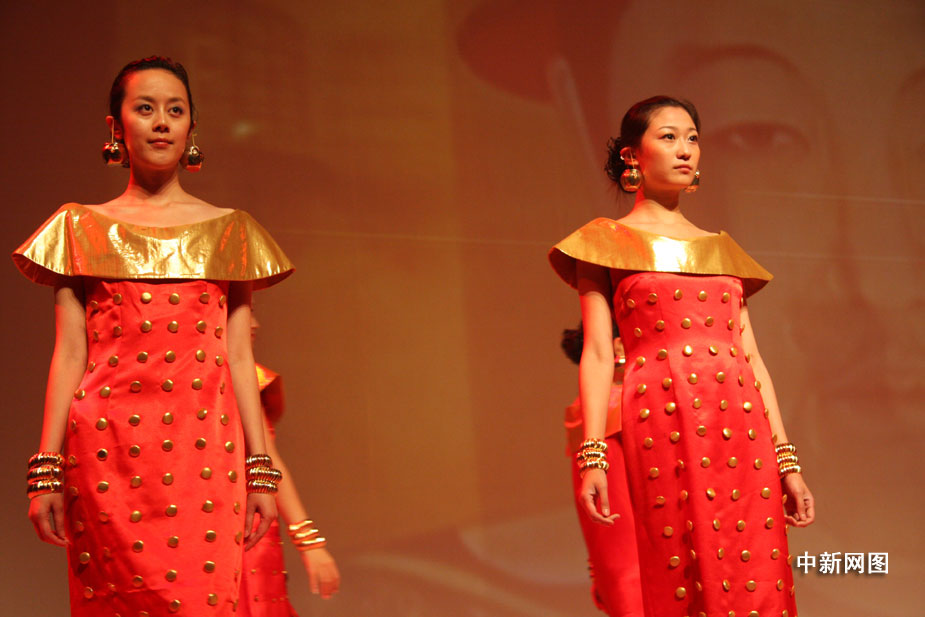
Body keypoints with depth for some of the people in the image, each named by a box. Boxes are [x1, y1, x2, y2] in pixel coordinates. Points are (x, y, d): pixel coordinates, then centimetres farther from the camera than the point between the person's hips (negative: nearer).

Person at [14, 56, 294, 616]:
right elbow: (69, 353, 7)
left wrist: (262, 469, 4)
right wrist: (47, 468, -1)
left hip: (205, 449, 1)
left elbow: (240, 356, 11)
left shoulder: (228, 231, 15)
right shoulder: (83, 229, 13)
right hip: (109, 448, 0)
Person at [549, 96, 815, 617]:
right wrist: (593, 455, -11)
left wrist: (787, 459, 10)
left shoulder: (720, 248, 21)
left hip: (742, 432, 4)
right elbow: (597, 353, 0)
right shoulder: (609, 242, 9)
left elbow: (751, 357, 16)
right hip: (662, 428, -4)